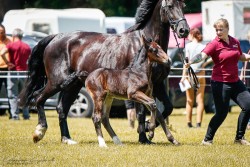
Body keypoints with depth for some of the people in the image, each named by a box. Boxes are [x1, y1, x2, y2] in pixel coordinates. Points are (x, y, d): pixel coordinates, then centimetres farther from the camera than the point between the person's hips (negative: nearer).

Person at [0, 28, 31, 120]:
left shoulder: (11, 45, -7)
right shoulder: (27, 47, 7)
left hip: (13, 71, -4)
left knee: (13, 95, 0)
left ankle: (15, 115, -5)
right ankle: (26, 115, 12)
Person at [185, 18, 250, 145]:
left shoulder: (235, 42, 8)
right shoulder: (214, 44, -10)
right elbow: (202, 55, -27)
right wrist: (190, 62, -45)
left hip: (235, 82, 6)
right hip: (220, 83, -6)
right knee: (221, 113, -5)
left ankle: (239, 137, 15)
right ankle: (207, 139, 10)